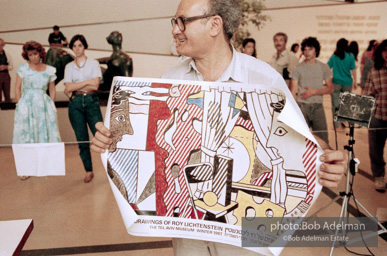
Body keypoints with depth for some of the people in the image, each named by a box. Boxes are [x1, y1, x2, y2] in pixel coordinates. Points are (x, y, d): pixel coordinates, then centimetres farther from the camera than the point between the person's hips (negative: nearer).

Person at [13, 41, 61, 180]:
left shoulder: (49, 70, 6)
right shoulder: (23, 68, 3)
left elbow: (52, 90, 12)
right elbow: (17, 87, 3)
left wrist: (51, 105, 3)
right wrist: (20, 105, -3)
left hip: (44, 104, 2)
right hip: (27, 103, -1)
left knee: (45, 134, 4)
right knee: (26, 135, 1)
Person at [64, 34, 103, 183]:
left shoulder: (93, 63, 6)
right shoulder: (69, 67, 12)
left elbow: (95, 86, -7)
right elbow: (68, 88, -1)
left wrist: (75, 86, -4)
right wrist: (87, 82, -6)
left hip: (91, 101, -2)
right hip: (75, 103, 2)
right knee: (81, 139, 4)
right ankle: (88, 171, 16)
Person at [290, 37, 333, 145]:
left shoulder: (324, 67, 9)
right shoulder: (298, 69, 2)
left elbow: (330, 88, 8)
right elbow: (293, 92, 0)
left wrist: (314, 92, -7)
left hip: (318, 107, 2)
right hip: (302, 106, -2)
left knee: (323, 139, 1)